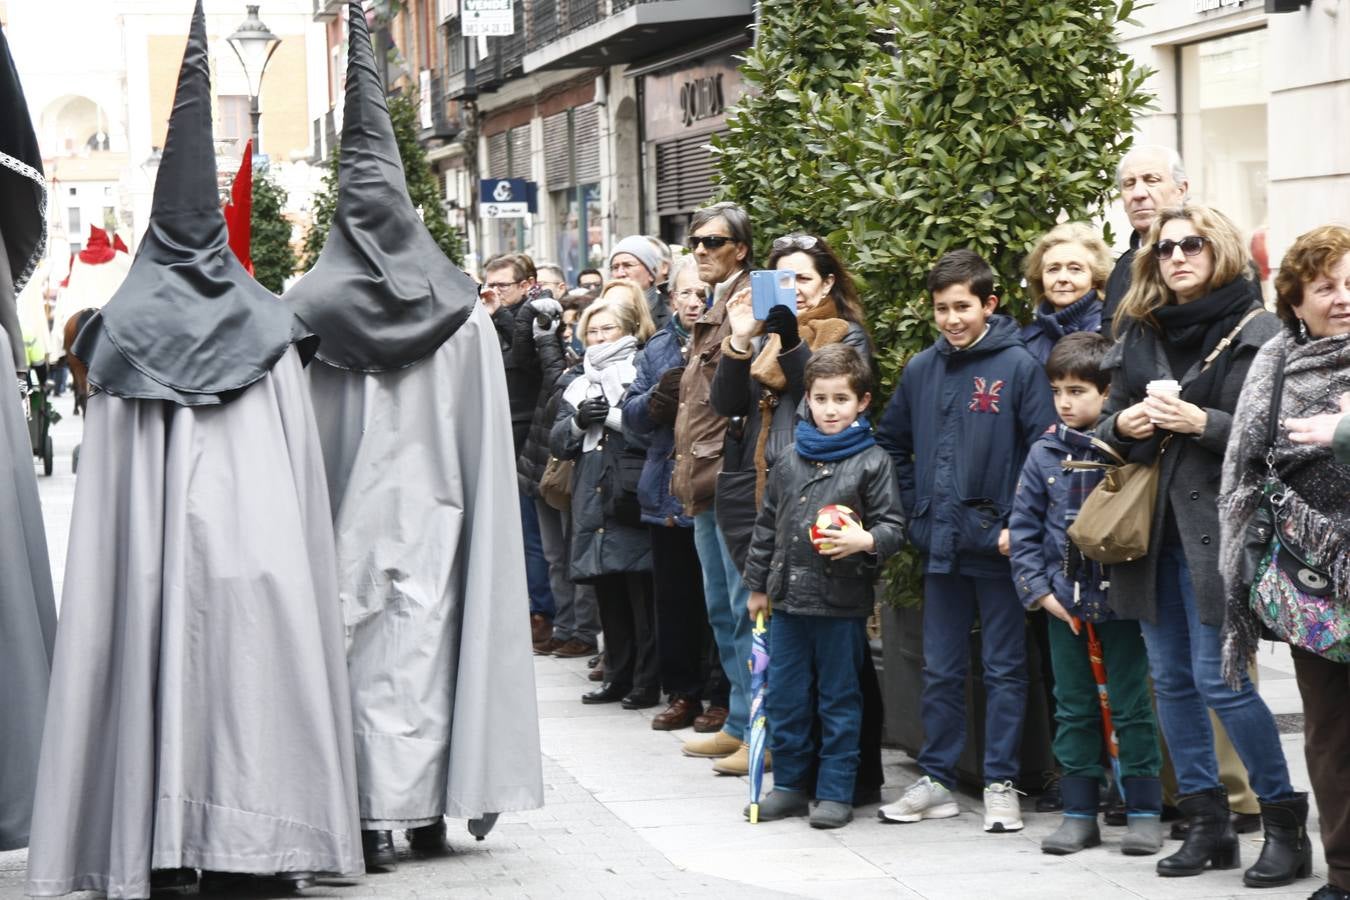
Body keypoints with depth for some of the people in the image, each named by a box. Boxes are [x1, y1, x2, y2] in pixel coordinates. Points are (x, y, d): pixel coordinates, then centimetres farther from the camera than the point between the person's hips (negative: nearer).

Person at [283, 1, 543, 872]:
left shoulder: (313, 311, -6)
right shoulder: (465, 313, 0)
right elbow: (487, 441, 4)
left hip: (354, 512, -2)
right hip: (435, 506, 2)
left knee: (367, 652, 3)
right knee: (427, 642, 8)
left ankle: (378, 816, -1)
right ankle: (430, 807, 10)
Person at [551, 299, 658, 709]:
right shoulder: (579, 380, 20)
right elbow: (558, 441, 14)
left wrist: (613, 416, -15)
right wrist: (579, 420, -4)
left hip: (632, 501, -6)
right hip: (593, 501, 6)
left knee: (641, 594, -5)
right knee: (608, 595, 10)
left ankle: (647, 681, 0)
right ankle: (617, 676, 18)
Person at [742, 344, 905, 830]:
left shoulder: (872, 461, -4)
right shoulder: (790, 461, 9)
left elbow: (892, 526, -4)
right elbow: (767, 526, 17)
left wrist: (865, 541, -25)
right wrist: (757, 584, 18)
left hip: (843, 604, -4)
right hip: (788, 599, 4)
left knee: (839, 699, 4)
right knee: (783, 699, 9)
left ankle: (835, 792, 12)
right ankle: (790, 784, 22)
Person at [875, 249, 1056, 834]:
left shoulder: (1019, 366, -8)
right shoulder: (921, 371, 8)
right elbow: (892, 444, 21)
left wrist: (1021, 523, -14)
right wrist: (917, 507, 11)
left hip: (998, 545, -5)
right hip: (940, 544, 5)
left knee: (1004, 669, 3)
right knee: (940, 670, 11)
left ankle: (1001, 784, 9)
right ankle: (936, 780, 19)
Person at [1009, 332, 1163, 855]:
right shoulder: (1044, 455, 3)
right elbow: (1023, 528, 7)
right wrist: (1037, 588, -1)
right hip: (1064, 602, 4)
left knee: (1132, 707, 2)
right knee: (1074, 709, 10)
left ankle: (1144, 811, 11)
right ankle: (1079, 813, 16)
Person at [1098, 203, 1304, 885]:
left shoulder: (1256, 334, -5)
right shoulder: (1138, 333, 12)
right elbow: (1108, 427, 19)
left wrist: (1203, 424, -19)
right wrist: (1123, 424, -3)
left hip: (1215, 527, -6)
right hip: (1148, 523, 6)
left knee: (1218, 680, -9)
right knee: (1171, 679, 8)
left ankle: (1285, 818, 5)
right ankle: (1208, 823, 16)